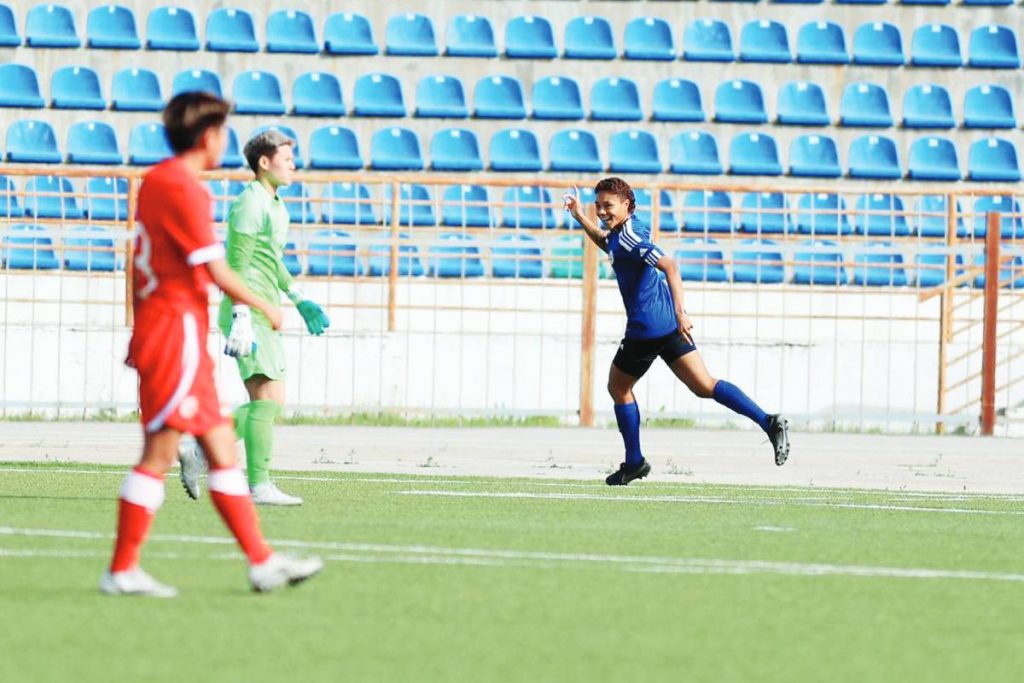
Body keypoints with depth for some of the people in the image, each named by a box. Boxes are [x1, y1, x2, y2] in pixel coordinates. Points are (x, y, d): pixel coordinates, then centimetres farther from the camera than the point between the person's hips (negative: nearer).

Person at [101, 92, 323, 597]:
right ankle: (122, 571, -5)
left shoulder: (154, 181, 14)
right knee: (159, 452, -7)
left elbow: (139, 262, 21)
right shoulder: (185, 189, -15)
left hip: (156, 324, 10)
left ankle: (262, 560, 14)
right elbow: (217, 272, -15)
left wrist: (141, 327, 26)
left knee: (222, 449, 11)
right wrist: (265, 308, -1)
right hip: (177, 330, -10)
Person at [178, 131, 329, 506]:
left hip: (264, 316, 10)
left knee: (268, 404, 9)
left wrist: (298, 299, 27)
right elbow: (237, 265, -18)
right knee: (267, 398, -12)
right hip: (251, 314, -10)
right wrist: (242, 319, -24)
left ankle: (198, 450, 11)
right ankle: (259, 486, -12)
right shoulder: (249, 204, -12)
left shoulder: (274, 205, 19)